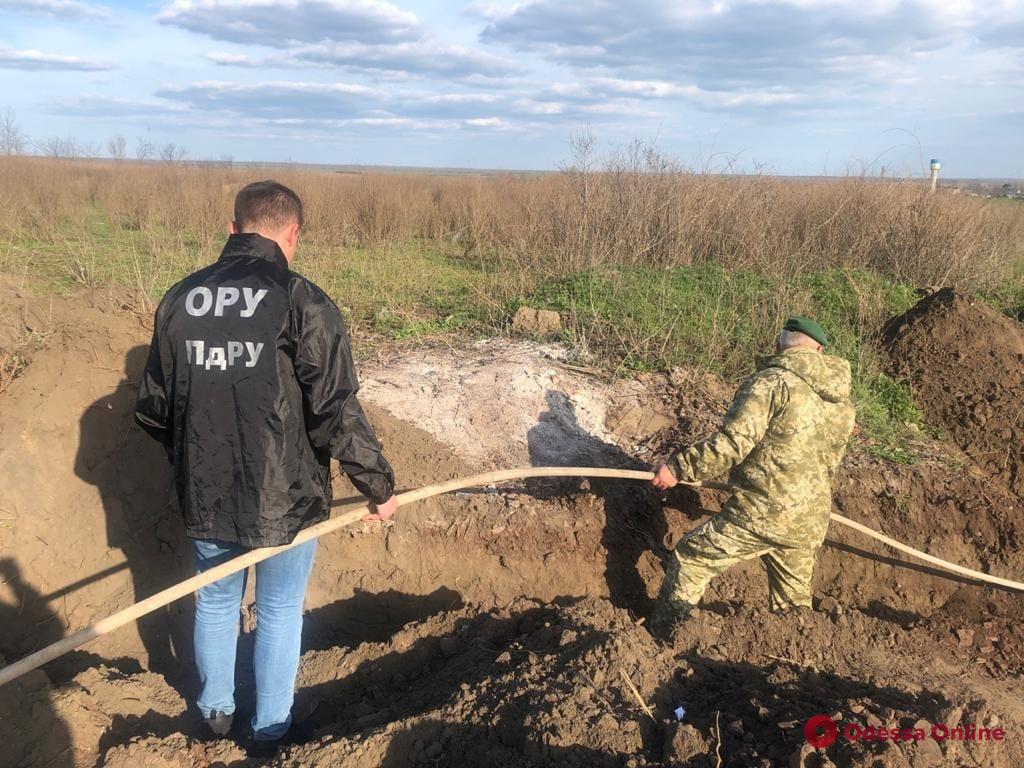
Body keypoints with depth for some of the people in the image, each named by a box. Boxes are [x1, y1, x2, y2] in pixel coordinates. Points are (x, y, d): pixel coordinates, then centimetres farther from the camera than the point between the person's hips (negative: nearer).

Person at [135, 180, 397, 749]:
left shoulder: (180, 297, -2)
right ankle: (270, 727, 36)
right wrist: (379, 487, -7)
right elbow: (337, 415, -20)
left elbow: (151, 409, 4)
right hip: (285, 498, -4)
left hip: (205, 497, 4)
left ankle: (215, 711, 46)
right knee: (279, 612, 18)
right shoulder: (303, 303, -16)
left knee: (215, 602, 25)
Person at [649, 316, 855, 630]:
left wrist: (678, 468, -12)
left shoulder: (772, 382, -14)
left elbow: (733, 442, -21)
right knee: (794, 601, 23)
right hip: (811, 525, 7)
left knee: (689, 559, 8)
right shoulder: (842, 401, 11)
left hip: (760, 514, -7)